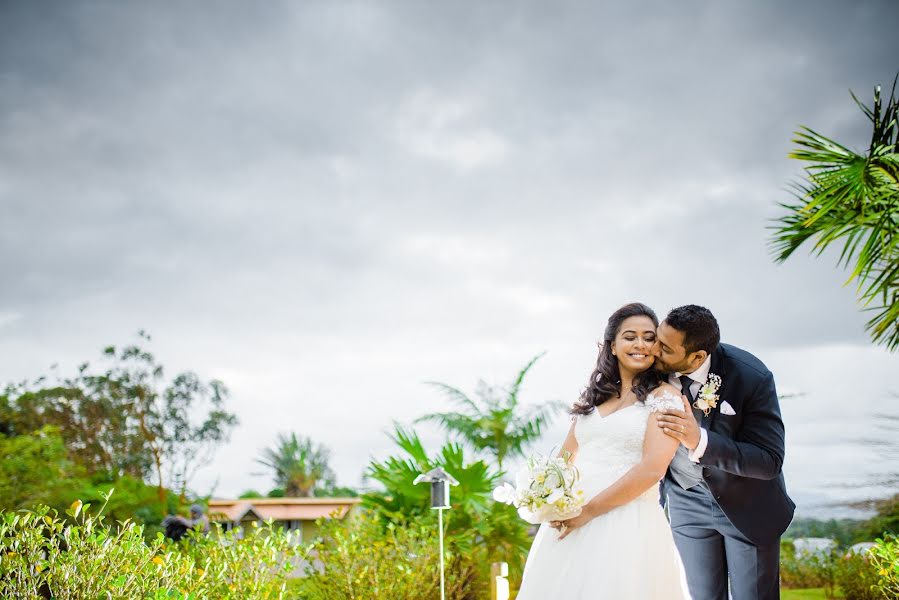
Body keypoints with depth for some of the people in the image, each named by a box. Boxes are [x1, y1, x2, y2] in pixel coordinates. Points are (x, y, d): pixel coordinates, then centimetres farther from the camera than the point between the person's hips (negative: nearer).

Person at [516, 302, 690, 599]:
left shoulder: (666, 396, -3)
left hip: (627, 525, -5)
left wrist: (590, 510, -14)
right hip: (569, 522, 5)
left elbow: (652, 468, -13)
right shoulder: (594, 396, 15)